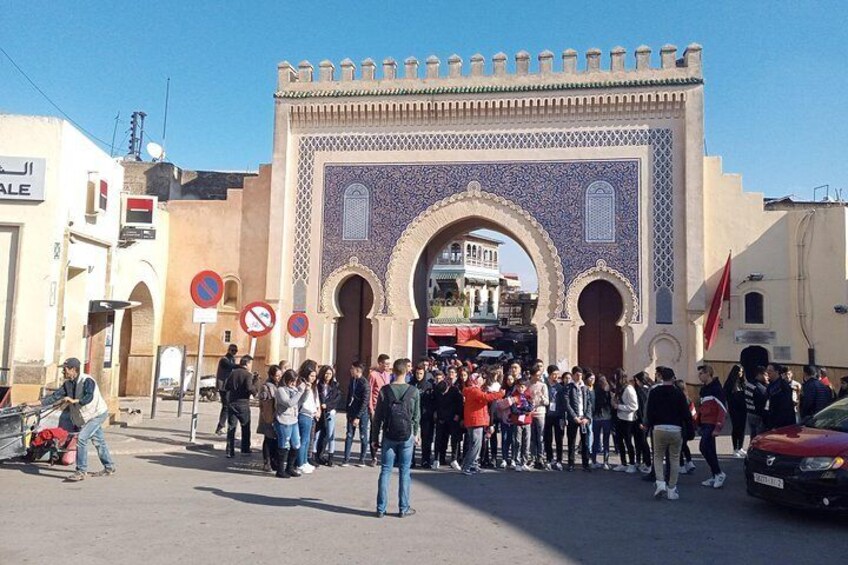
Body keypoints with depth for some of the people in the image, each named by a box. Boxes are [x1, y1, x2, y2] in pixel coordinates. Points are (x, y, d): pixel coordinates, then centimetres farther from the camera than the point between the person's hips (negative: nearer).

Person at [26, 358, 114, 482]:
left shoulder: (87, 380, -24)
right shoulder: (68, 384, 1)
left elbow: (89, 397, -37)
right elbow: (55, 396, -1)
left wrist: (73, 401, -42)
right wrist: (35, 403, -5)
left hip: (98, 414, -9)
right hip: (88, 416, 9)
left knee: (81, 439, -17)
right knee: (98, 442, 16)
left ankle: (81, 472, -10)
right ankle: (109, 468, 27)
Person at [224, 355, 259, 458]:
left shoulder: (233, 373, 8)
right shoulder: (248, 375, -11)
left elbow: (226, 387, 13)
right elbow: (250, 388, -24)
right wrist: (256, 380, -12)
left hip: (232, 403, 5)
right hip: (243, 404, -5)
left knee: (231, 428, 6)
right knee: (245, 427, 11)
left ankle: (230, 451, 4)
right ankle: (245, 449, 17)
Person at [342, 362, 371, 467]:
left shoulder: (364, 383, -16)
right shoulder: (352, 380, 5)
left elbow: (365, 402, -17)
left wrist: (358, 417, -18)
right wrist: (348, 411, 7)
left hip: (362, 413, -6)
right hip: (352, 412, 6)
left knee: (363, 436, 6)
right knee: (349, 435, 6)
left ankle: (362, 459, 15)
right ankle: (346, 459, 11)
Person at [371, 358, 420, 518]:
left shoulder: (384, 391, -4)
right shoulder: (414, 391, -4)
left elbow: (377, 417, -1)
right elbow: (416, 416, 2)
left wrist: (374, 438, 6)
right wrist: (415, 434, 16)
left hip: (389, 436, 1)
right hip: (407, 436, 0)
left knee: (385, 471, 6)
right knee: (404, 472, 6)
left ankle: (381, 508, 8)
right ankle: (403, 508, 11)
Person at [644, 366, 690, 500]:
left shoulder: (654, 392, 0)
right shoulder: (679, 393, -1)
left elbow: (649, 412, 0)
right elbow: (685, 413, 0)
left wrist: (650, 426, 11)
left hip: (659, 429, 0)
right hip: (676, 430, 0)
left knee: (658, 457, 13)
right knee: (674, 459, 9)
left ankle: (660, 483, -6)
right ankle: (672, 490, 11)